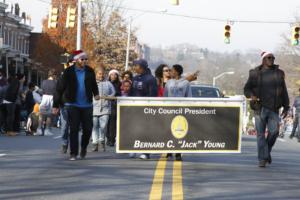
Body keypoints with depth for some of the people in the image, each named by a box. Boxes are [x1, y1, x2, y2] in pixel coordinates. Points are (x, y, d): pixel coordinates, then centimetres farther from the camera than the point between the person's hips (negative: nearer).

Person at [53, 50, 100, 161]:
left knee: (88, 129, 4)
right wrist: (56, 105, -8)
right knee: (74, 130, -4)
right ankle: (73, 153, 3)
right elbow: (60, 88, -6)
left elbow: (94, 84, 18)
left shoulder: (90, 71, 2)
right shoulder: (68, 72, -7)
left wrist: (96, 93, 0)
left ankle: (84, 148, 29)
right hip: (73, 105, -3)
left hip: (87, 105, 3)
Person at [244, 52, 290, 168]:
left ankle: (267, 150, 16)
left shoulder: (279, 73, 12)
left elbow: (284, 92, 15)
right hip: (260, 108, -1)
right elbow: (247, 89, 7)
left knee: (274, 131, -11)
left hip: (273, 109, 1)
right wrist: (251, 95, -15)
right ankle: (262, 159, 0)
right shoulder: (255, 73, 5)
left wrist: (286, 107, 10)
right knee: (260, 134, -3)